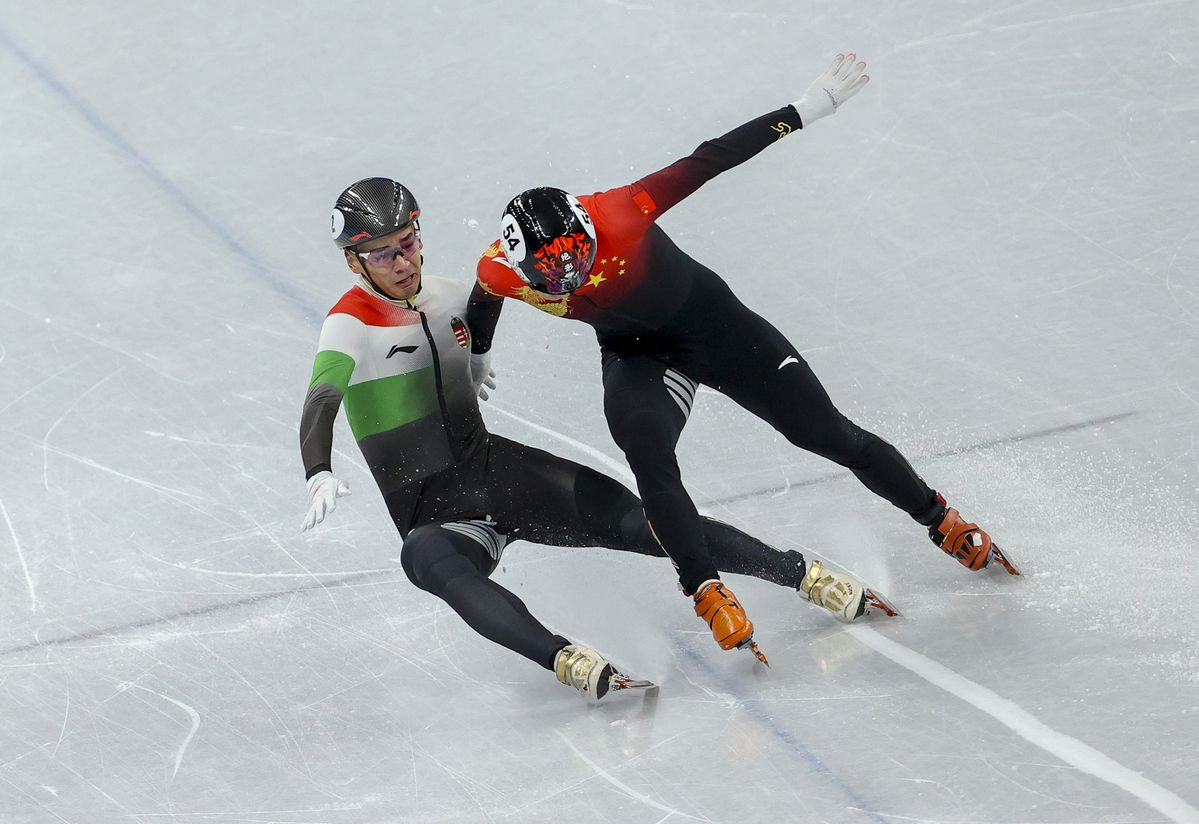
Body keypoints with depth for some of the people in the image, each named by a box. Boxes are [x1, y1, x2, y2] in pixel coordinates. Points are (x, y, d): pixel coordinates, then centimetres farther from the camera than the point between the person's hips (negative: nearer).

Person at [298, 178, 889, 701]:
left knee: (637, 521, -11)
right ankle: (562, 659, -58)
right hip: (430, 513, -5)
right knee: (435, 567, -40)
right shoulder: (349, 326, -13)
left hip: (498, 467, 5)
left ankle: (805, 575, -5)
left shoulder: (450, 297, 4)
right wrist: (319, 474, -49)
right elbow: (320, 402, -32)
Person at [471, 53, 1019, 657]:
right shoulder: (501, 273, -25)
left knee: (826, 432, 1)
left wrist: (810, 106, -28)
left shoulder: (617, 215, -35)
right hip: (636, 354, 1)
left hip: (713, 321, -1)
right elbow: (481, 308, 1)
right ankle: (705, 589, -18)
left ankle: (939, 519, 21)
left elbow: (710, 160, -29)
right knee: (646, 452, -29)